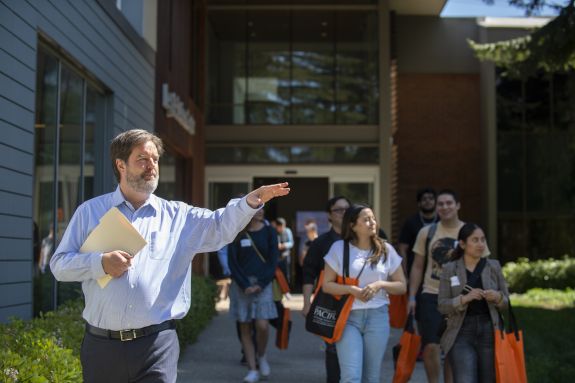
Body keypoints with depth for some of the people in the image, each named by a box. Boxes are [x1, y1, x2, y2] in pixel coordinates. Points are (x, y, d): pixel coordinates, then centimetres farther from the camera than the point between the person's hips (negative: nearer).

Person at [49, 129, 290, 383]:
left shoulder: (177, 215, 8)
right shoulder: (90, 211, 8)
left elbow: (220, 225, -6)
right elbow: (59, 264, 6)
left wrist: (250, 202, -24)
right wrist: (101, 263, -12)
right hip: (101, 344, 1)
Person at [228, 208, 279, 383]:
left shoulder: (269, 232, 4)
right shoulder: (237, 234, 3)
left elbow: (273, 261, 1)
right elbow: (233, 263, 1)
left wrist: (261, 284, -9)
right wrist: (245, 285, -9)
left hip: (262, 284, -1)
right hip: (241, 284, 1)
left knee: (262, 325, -12)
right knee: (245, 328, 1)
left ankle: (261, 356, 17)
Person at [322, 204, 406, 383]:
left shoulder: (386, 249, 6)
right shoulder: (339, 248, -1)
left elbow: (402, 286, 8)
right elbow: (326, 285, 0)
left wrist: (380, 284, -10)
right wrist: (351, 290, -16)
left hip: (377, 316, 3)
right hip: (348, 317, -2)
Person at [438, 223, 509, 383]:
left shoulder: (494, 266, 7)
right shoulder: (449, 269, 2)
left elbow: (506, 302, 11)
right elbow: (442, 305, -2)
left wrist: (497, 297, -11)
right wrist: (465, 299, -18)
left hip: (489, 332, 3)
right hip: (461, 333, -2)